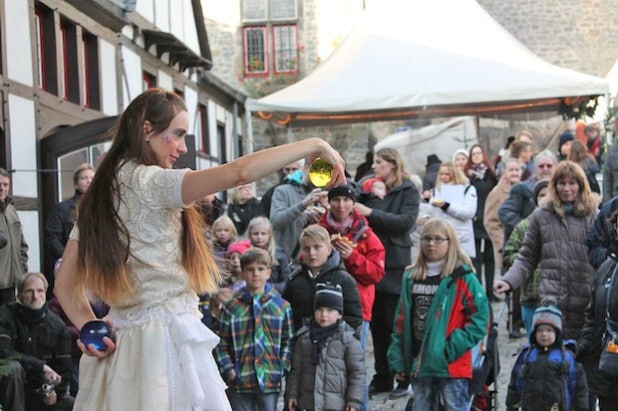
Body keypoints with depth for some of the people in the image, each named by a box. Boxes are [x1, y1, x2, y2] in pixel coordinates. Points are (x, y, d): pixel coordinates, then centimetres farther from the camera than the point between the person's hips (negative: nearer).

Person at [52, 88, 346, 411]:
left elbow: (65, 284, 11)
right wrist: (313, 145, -13)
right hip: (168, 342, -9)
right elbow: (240, 172, -23)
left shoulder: (99, 195, 12)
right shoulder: (146, 181, -12)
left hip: (122, 347, 9)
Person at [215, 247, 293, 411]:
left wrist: (282, 368, -4)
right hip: (240, 381, 0)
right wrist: (229, 369, -7)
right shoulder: (231, 307, 1)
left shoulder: (282, 306, 3)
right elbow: (222, 344, 3)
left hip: (270, 380, 0)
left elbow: (288, 341, 6)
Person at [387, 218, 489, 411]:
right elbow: (401, 321, 12)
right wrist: (398, 360, 7)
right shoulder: (411, 277, 10)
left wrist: (455, 346, -16)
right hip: (418, 363, 6)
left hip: (451, 366, -6)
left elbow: (481, 316, -9)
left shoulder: (462, 278, -6)